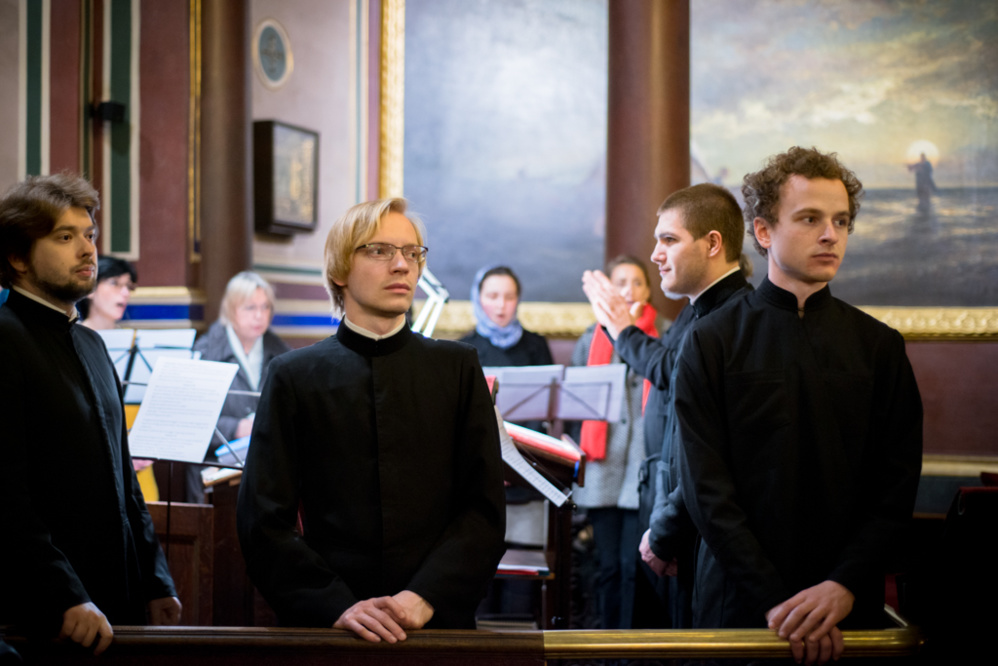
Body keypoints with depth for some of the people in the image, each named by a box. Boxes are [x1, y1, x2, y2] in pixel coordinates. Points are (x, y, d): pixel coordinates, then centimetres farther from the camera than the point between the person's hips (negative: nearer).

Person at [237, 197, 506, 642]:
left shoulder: (458, 368, 8)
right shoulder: (293, 377, 5)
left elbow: (485, 509, 2)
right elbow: (263, 520, -1)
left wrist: (427, 597, -11)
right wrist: (336, 606, -13)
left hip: (439, 620, 0)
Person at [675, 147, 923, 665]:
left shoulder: (879, 347, 5)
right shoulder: (711, 342, -2)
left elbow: (897, 486, 2)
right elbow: (707, 489, -7)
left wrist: (844, 585, -12)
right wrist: (776, 599, -15)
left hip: (850, 608, 2)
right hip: (739, 604, -2)